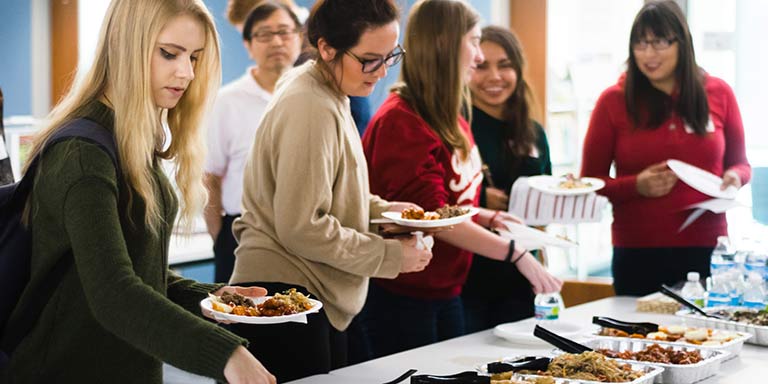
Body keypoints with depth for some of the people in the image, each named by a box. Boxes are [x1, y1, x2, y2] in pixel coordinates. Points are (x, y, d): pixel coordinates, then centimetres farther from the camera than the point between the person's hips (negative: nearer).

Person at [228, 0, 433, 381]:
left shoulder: (329, 97, 10)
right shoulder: (311, 110, -21)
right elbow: (302, 229, -22)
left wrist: (384, 210, 9)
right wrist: (390, 255, -13)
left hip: (318, 295, 10)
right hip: (287, 293, -10)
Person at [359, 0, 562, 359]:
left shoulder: (449, 120, 10)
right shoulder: (401, 122, -19)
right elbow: (432, 215, -23)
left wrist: (488, 218, 2)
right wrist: (514, 253, -24)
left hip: (446, 291, 9)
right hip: (401, 298, -9)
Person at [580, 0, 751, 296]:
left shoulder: (718, 93, 3)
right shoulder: (614, 101, -2)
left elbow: (740, 163, 15)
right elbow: (590, 182, 2)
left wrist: (735, 177, -7)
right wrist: (637, 185, -14)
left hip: (706, 250, 1)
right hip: (638, 255, -1)